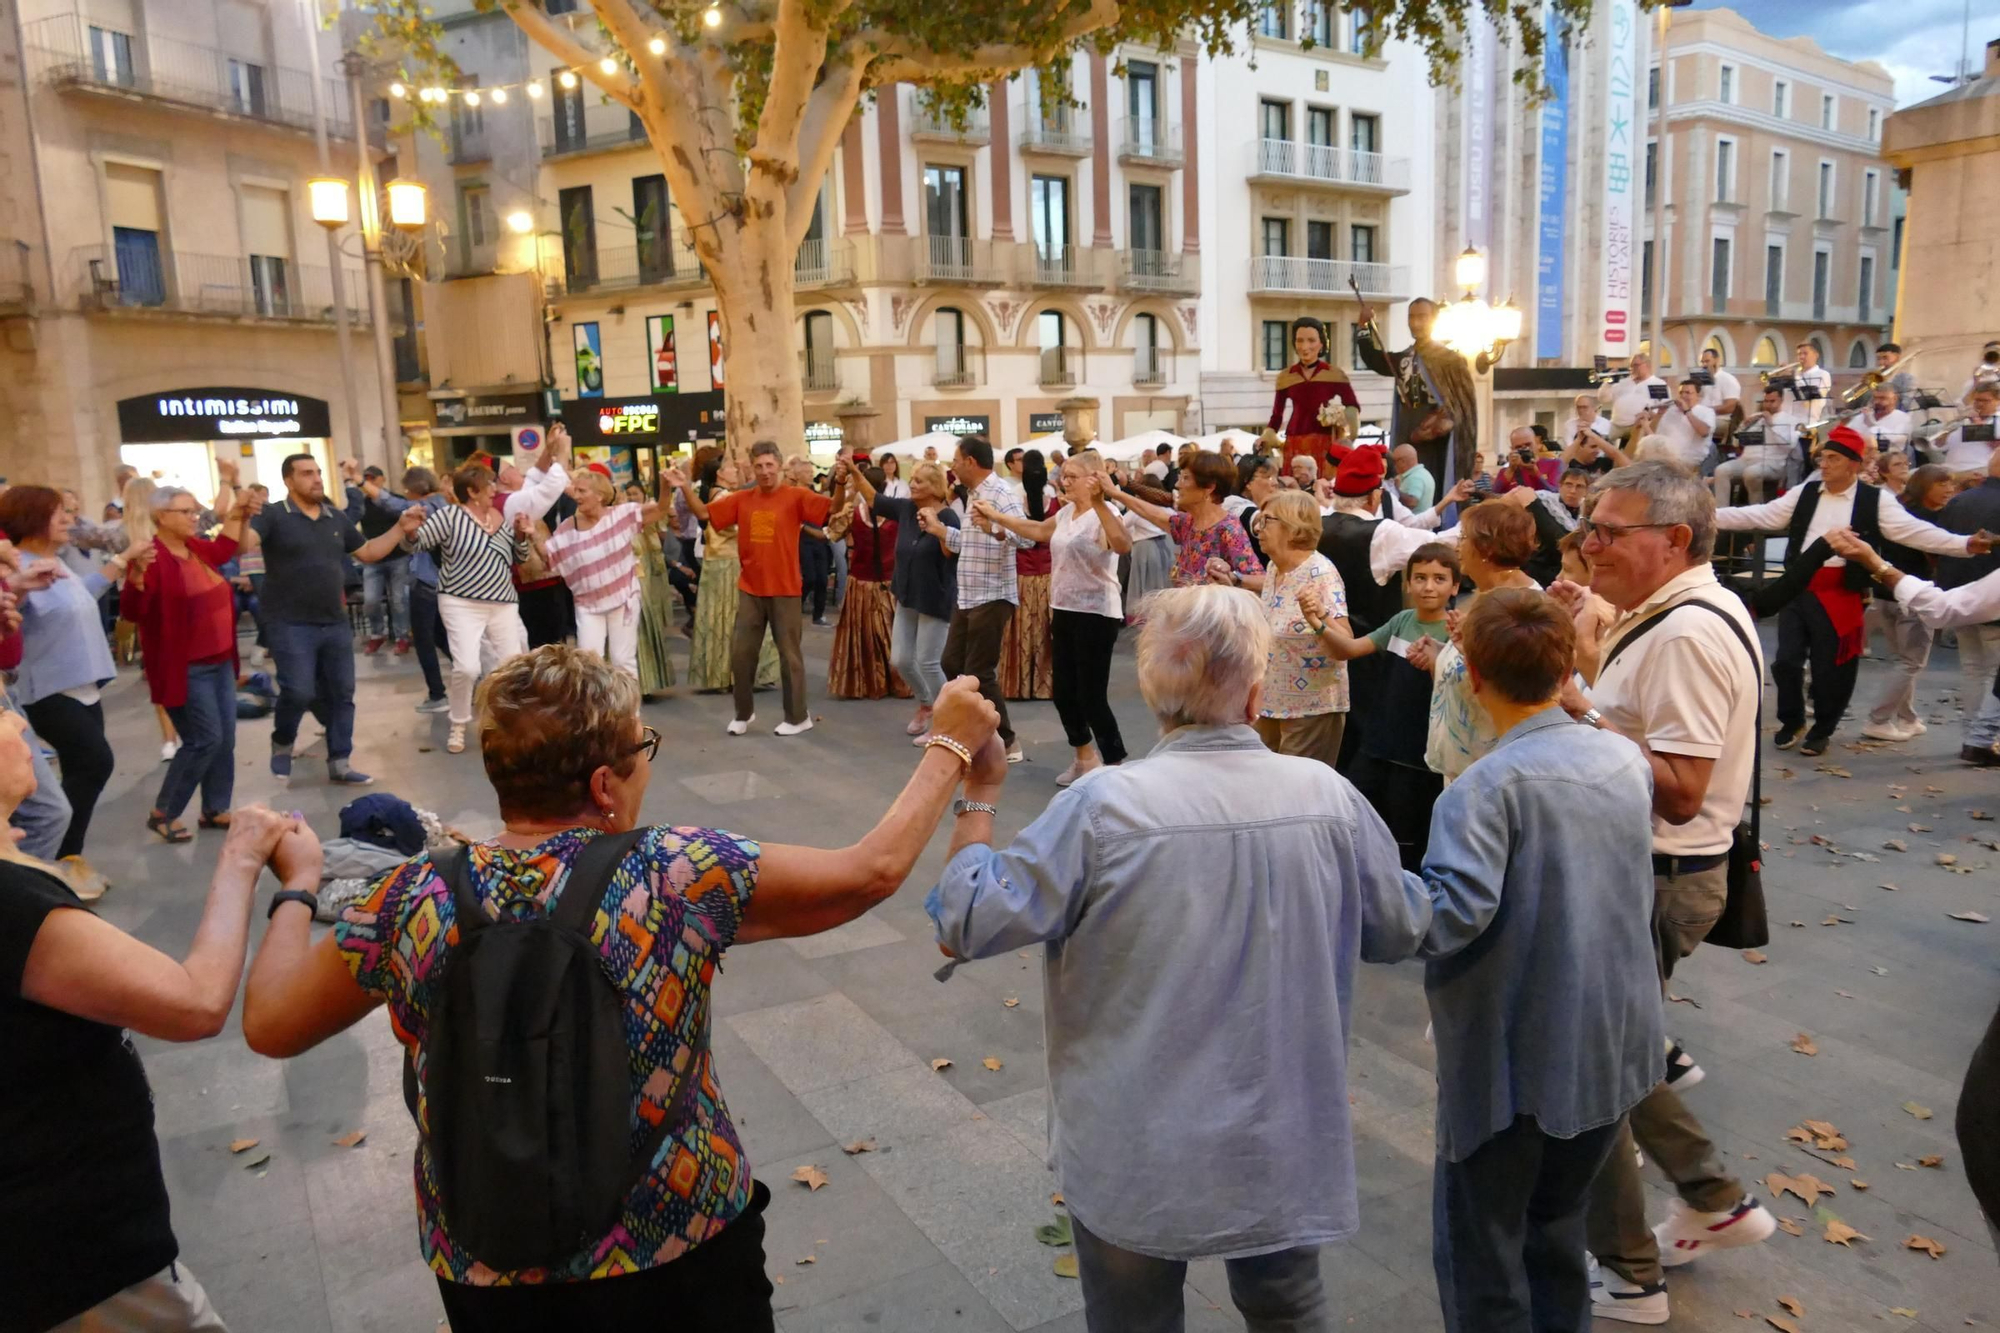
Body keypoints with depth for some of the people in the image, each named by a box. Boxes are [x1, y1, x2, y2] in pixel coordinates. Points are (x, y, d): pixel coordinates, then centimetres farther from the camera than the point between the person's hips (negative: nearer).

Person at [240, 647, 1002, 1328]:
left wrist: (298, 884, 16)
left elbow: (268, 1026, -1)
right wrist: (954, 745, 0)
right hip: (682, 1255, -2)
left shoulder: (412, 904, -16)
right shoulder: (679, 877, -23)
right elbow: (872, 871, -14)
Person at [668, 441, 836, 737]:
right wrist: (685, 488, -6)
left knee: (789, 654, 6)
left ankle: (798, 717, 19)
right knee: (741, 653, 10)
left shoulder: (796, 496, -8)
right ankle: (744, 713, 27)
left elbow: (835, 508, -17)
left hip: (785, 590, -4)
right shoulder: (741, 499, 4)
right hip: (749, 589, 4)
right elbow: (704, 513, 6)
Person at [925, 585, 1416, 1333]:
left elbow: (967, 923, -16)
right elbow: (1399, 917, 6)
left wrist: (978, 792, -5)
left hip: (1139, 1156, -2)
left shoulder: (1103, 806, -23)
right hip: (1288, 1143, 3)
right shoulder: (1329, 796, -12)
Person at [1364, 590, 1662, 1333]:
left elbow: (1451, 912, -33)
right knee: (1557, 1229, 25)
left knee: (1480, 1257, 11)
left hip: (1514, 1061, -7)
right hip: (1613, 1048, 7)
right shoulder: (1627, 760, 0)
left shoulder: (1488, 786, -22)